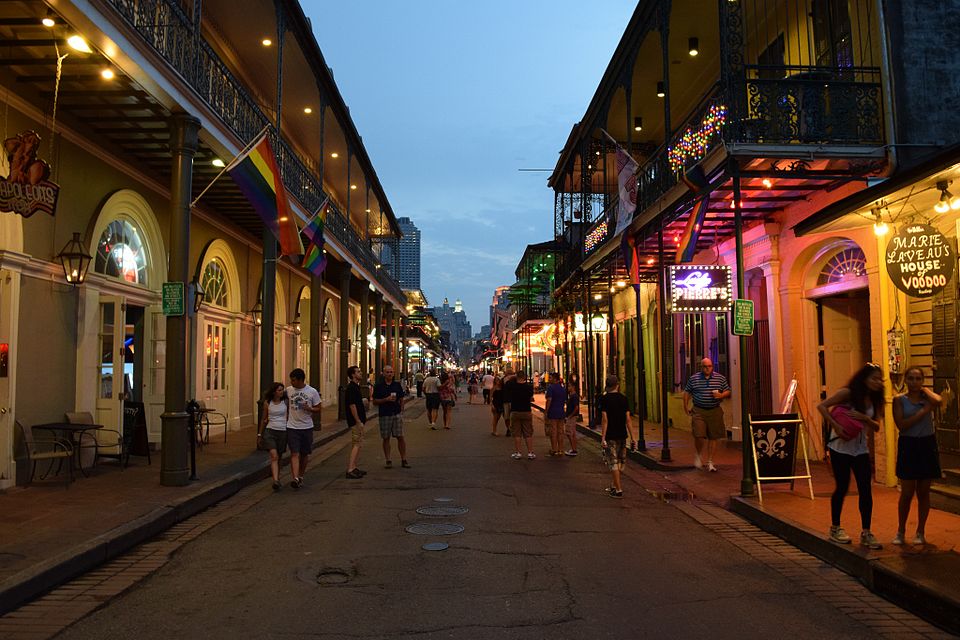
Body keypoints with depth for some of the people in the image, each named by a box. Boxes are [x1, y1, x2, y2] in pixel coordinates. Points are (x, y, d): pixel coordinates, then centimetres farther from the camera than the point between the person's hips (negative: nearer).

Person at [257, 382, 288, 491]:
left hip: (283, 432, 1)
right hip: (270, 431, -1)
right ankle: (275, 481, -24)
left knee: (278, 457, 9)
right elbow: (263, 419, 13)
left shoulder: (285, 402, 2)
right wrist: (259, 434, 18)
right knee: (274, 456, -17)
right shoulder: (267, 403, 3)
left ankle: (277, 479, 26)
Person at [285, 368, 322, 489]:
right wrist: (287, 417, 10)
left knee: (305, 454, 11)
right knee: (294, 453, -11)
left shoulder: (312, 392, -5)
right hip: (292, 427, 0)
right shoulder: (288, 390, 1)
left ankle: (301, 476, 29)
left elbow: (318, 409, 1)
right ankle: (295, 478, -18)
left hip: (307, 427, 0)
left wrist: (309, 409, -19)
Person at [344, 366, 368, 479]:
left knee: (358, 444, 13)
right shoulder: (351, 388, -16)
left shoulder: (356, 386, 15)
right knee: (356, 444, -10)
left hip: (359, 420, 10)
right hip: (356, 421, -10)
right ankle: (350, 469, -11)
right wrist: (358, 421, -21)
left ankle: (354, 467, 19)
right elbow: (352, 405, -21)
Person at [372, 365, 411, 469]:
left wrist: (401, 410, 1)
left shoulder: (397, 385, 8)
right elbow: (375, 401, 0)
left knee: (400, 437, -1)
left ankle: (403, 460, 6)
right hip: (384, 415, -1)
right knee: (386, 438, 4)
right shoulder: (379, 386, 1)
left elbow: (402, 399, 13)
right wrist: (386, 399, -14)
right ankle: (388, 460, 13)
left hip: (397, 414, 1)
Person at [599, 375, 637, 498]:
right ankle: (615, 486, 27)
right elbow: (628, 419, -1)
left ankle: (618, 490, -1)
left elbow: (605, 419, -14)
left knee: (613, 462, 0)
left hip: (610, 436, -4)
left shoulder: (604, 399, -8)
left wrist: (603, 437, -12)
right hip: (622, 435, 4)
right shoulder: (623, 398, 2)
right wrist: (632, 436, 3)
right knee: (620, 462, 17)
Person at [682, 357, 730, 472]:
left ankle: (710, 461, 16)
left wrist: (721, 395, -11)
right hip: (698, 411, -1)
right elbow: (687, 392, 11)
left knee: (713, 437, 3)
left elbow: (727, 391, 10)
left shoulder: (720, 378, 5)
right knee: (699, 436, -10)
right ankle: (699, 454, 20)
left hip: (715, 411, 1)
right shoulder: (693, 379, 4)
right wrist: (686, 406, 6)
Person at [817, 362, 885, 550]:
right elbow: (822, 406, -18)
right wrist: (835, 426, -27)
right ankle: (835, 528, 19)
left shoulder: (874, 400, 3)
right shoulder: (848, 393, -13)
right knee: (842, 487, 2)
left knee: (865, 490, -1)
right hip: (841, 447, -5)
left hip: (860, 448, 5)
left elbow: (877, 427, -2)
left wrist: (865, 418, -22)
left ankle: (866, 533, 9)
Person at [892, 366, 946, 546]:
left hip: (927, 445, 2)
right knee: (907, 493, 2)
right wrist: (923, 412, -16)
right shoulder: (899, 400, -2)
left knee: (923, 492, 9)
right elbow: (901, 425, -14)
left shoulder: (927, 397, 2)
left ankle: (920, 532, 22)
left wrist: (924, 390, -7)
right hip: (908, 446, -2)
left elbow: (939, 401, -23)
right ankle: (901, 531, 18)